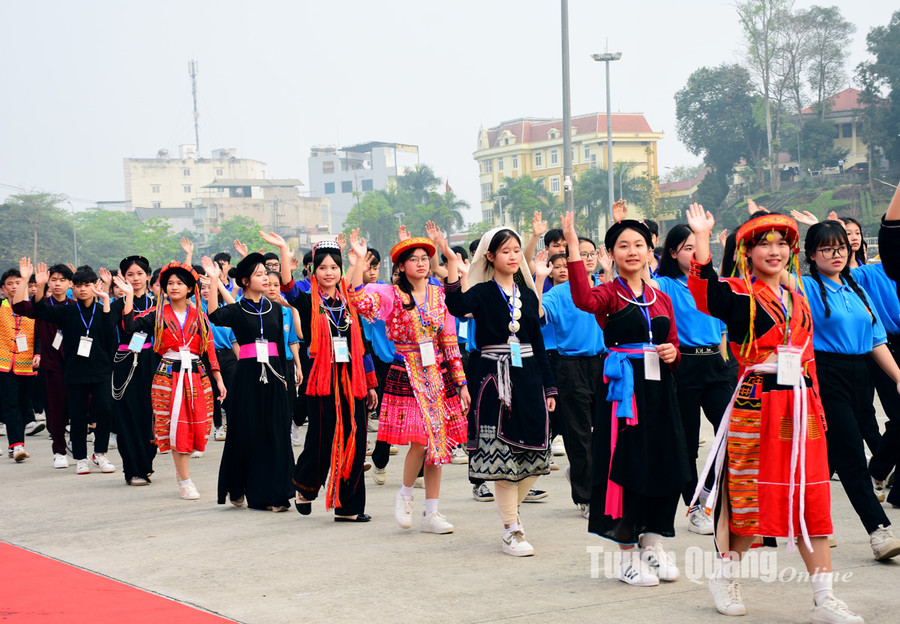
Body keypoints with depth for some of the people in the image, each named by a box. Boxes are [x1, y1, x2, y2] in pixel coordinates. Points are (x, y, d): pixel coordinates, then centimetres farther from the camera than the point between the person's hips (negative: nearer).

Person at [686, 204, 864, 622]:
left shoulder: (798, 302, 17)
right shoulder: (739, 294, -2)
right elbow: (706, 291, -24)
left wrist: (816, 410, 16)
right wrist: (701, 239, -32)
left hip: (799, 405, 5)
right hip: (756, 402, -5)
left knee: (809, 500, 2)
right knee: (750, 494, 3)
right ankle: (726, 577, 24)